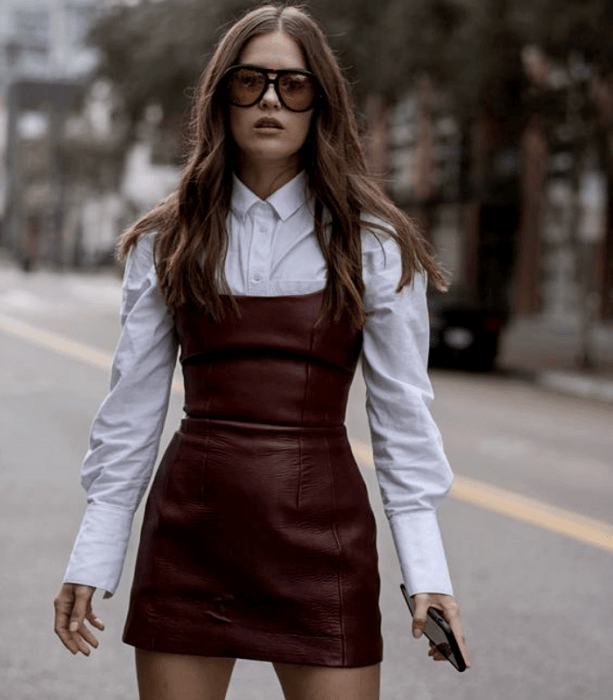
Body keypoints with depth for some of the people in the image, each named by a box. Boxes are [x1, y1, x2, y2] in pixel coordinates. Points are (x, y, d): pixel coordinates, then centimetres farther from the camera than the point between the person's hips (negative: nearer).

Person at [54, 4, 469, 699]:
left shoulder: (373, 244, 1)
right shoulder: (167, 241, 5)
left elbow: (401, 412, 2)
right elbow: (133, 406, 6)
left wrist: (425, 571, -4)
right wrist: (91, 560, 4)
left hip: (321, 535, -1)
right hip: (189, 530, 2)